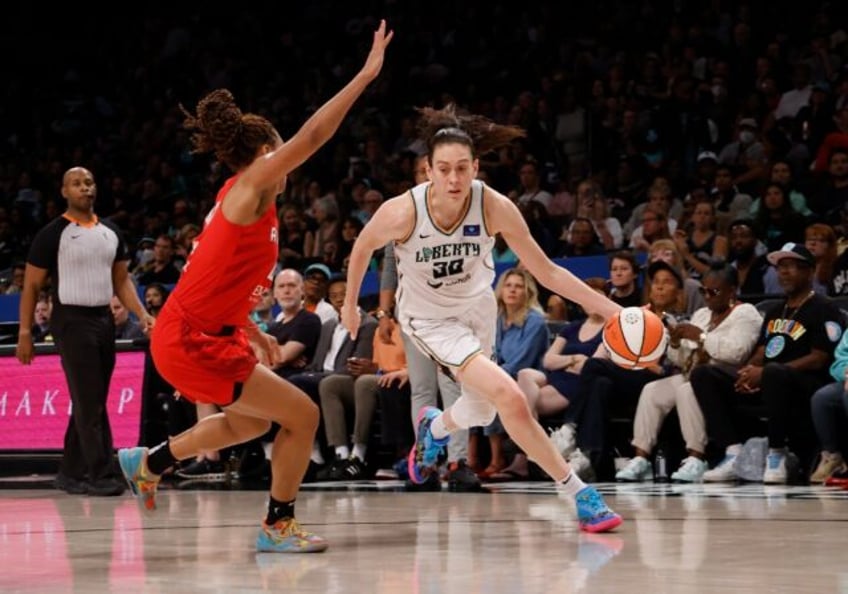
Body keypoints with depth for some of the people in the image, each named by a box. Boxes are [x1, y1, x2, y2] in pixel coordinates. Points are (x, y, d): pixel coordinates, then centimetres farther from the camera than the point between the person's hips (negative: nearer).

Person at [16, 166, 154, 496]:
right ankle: (101, 474, -10)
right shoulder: (52, 234, -5)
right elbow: (32, 286, -2)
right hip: (72, 321, -6)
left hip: (104, 319, 6)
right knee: (89, 403, -11)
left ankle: (70, 472, 20)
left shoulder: (110, 232, 11)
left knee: (91, 403, 10)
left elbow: (122, 280, 16)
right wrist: (25, 333, -7)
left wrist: (142, 315, 2)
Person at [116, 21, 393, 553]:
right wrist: (366, 75, -23)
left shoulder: (241, 199, 13)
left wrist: (253, 333, 22)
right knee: (302, 415, -6)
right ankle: (278, 526, 7)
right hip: (193, 342, -10)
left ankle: (147, 463, 37)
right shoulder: (249, 189, -14)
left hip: (201, 332, 10)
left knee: (251, 422, 28)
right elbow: (312, 137, -24)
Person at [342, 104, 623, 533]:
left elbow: (546, 272, -19)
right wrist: (350, 304, 5)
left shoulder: (495, 207, -26)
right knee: (509, 397, -22)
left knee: (481, 411, 21)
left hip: (476, 306, 4)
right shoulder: (402, 212, -31)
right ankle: (580, 495, -11)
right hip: (429, 318, -4)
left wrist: (610, 309, -28)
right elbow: (363, 247, -8)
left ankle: (435, 428, 59)